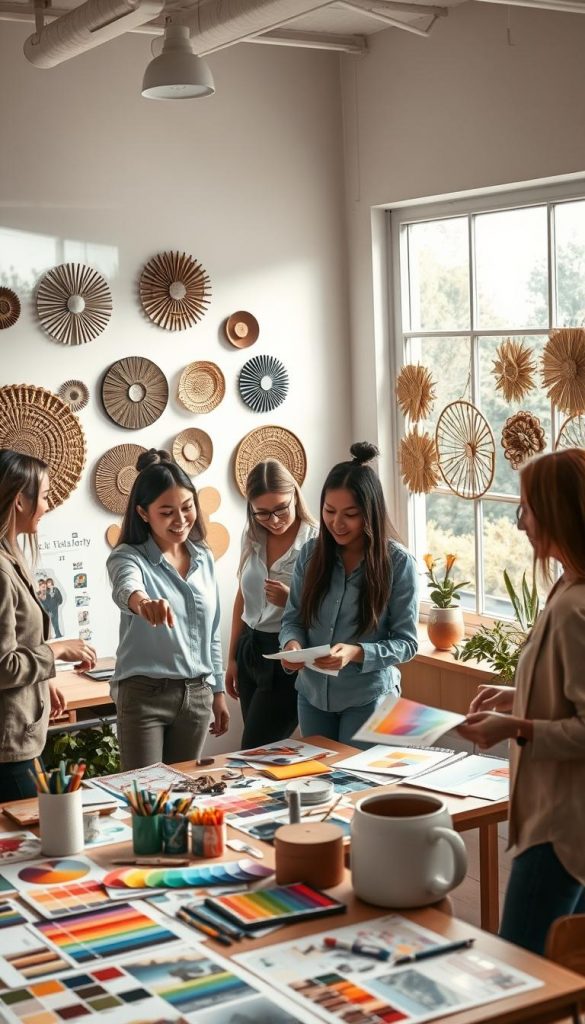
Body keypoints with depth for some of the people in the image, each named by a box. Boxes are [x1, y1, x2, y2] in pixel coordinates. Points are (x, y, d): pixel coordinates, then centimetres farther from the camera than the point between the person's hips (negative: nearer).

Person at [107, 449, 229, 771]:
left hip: (197, 694, 5)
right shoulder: (129, 557, -11)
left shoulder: (204, 557, 7)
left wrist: (218, 691, 16)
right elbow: (125, 587, -36)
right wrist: (141, 601, -59)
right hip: (144, 695, -5)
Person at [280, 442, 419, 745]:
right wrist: (292, 643, -17)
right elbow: (293, 617, 5)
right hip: (313, 694, 4)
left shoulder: (398, 562, -12)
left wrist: (357, 653, -26)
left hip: (367, 697, -4)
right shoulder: (311, 553, -2)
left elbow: (406, 642, -11)